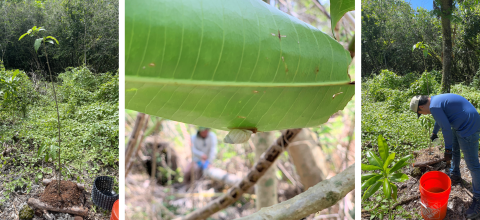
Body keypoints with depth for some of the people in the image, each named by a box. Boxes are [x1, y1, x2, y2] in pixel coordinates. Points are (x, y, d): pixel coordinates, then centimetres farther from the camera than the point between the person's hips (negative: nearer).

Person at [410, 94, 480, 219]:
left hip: (468, 127, -11)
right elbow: (440, 119, 31)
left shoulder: (434, 107, -22)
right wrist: (434, 132, 48)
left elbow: (446, 129, -20)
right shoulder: (435, 100, 10)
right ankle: (455, 175, 51)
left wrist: (447, 150, -10)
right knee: (455, 149, 30)